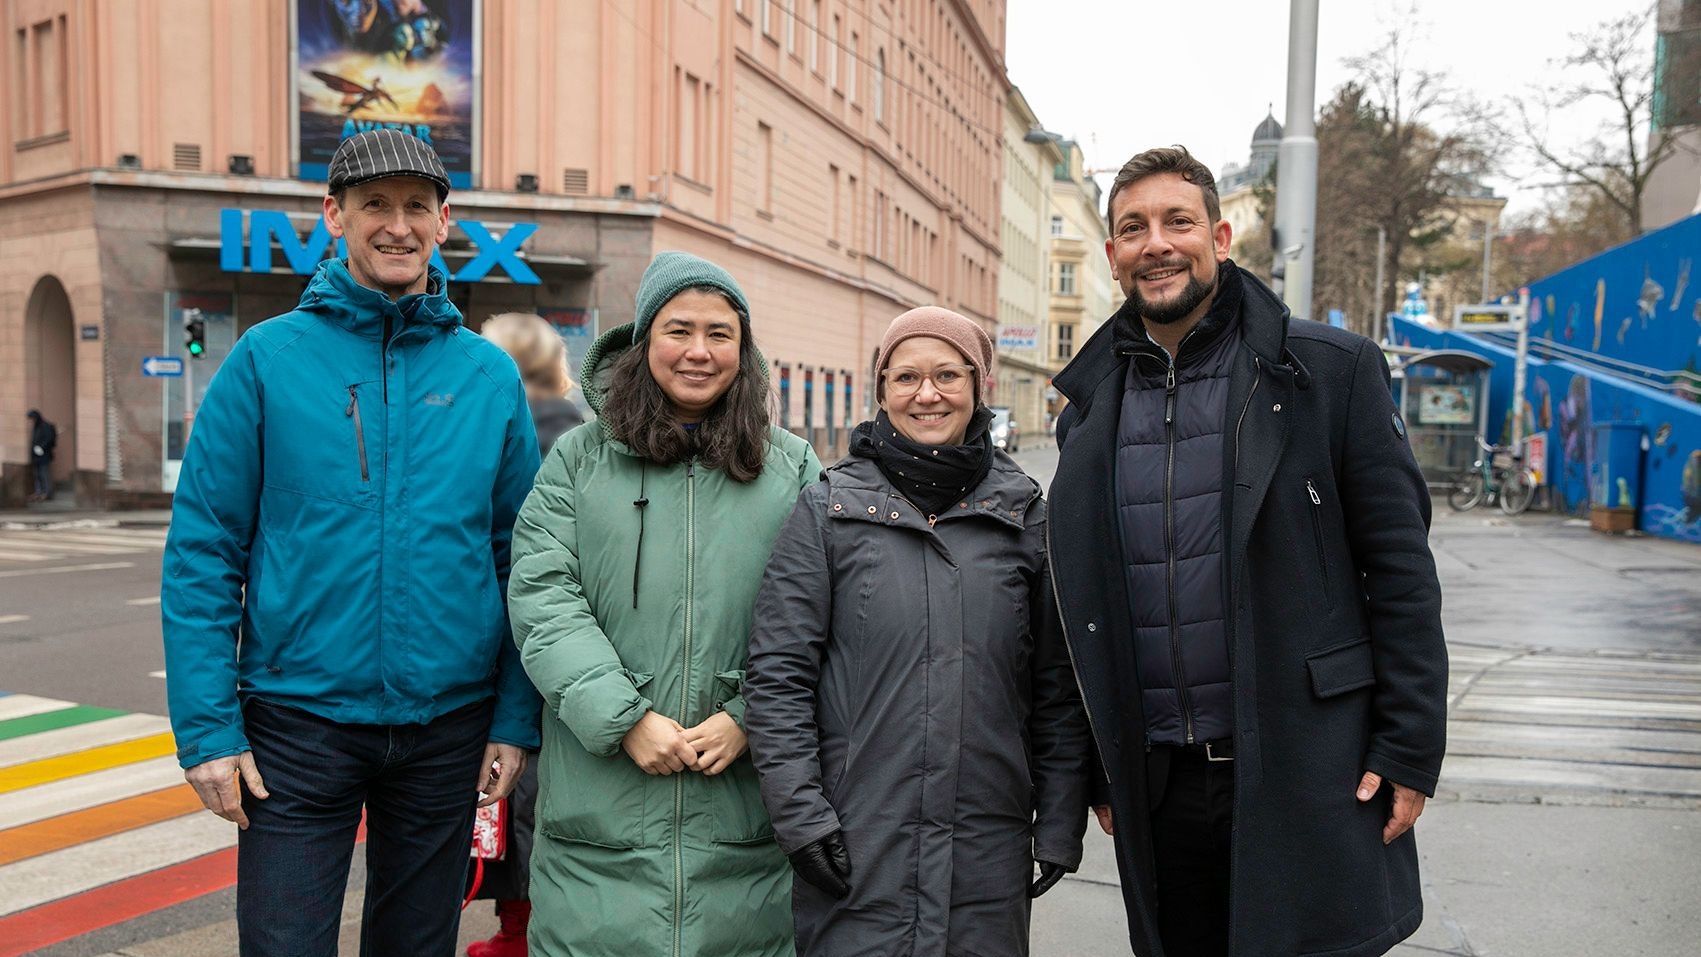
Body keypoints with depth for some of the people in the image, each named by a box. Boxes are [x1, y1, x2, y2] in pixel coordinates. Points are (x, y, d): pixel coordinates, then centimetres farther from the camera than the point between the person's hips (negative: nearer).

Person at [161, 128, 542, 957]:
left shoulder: (489, 375, 1)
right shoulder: (268, 359, -4)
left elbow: (522, 560, 3)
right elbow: (202, 555, -4)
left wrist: (516, 719, -1)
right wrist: (207, 728, -9)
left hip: (449, 726, 2)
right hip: (298, 720, -2)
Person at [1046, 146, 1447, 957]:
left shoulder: (1329, 371, -3)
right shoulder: (1088, 411, 7)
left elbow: (1401, 568, -5)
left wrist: (1411, 750, -9)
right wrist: (1097, 771, 11)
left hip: (1307, 777, -3)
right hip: (1157, 789, 4)